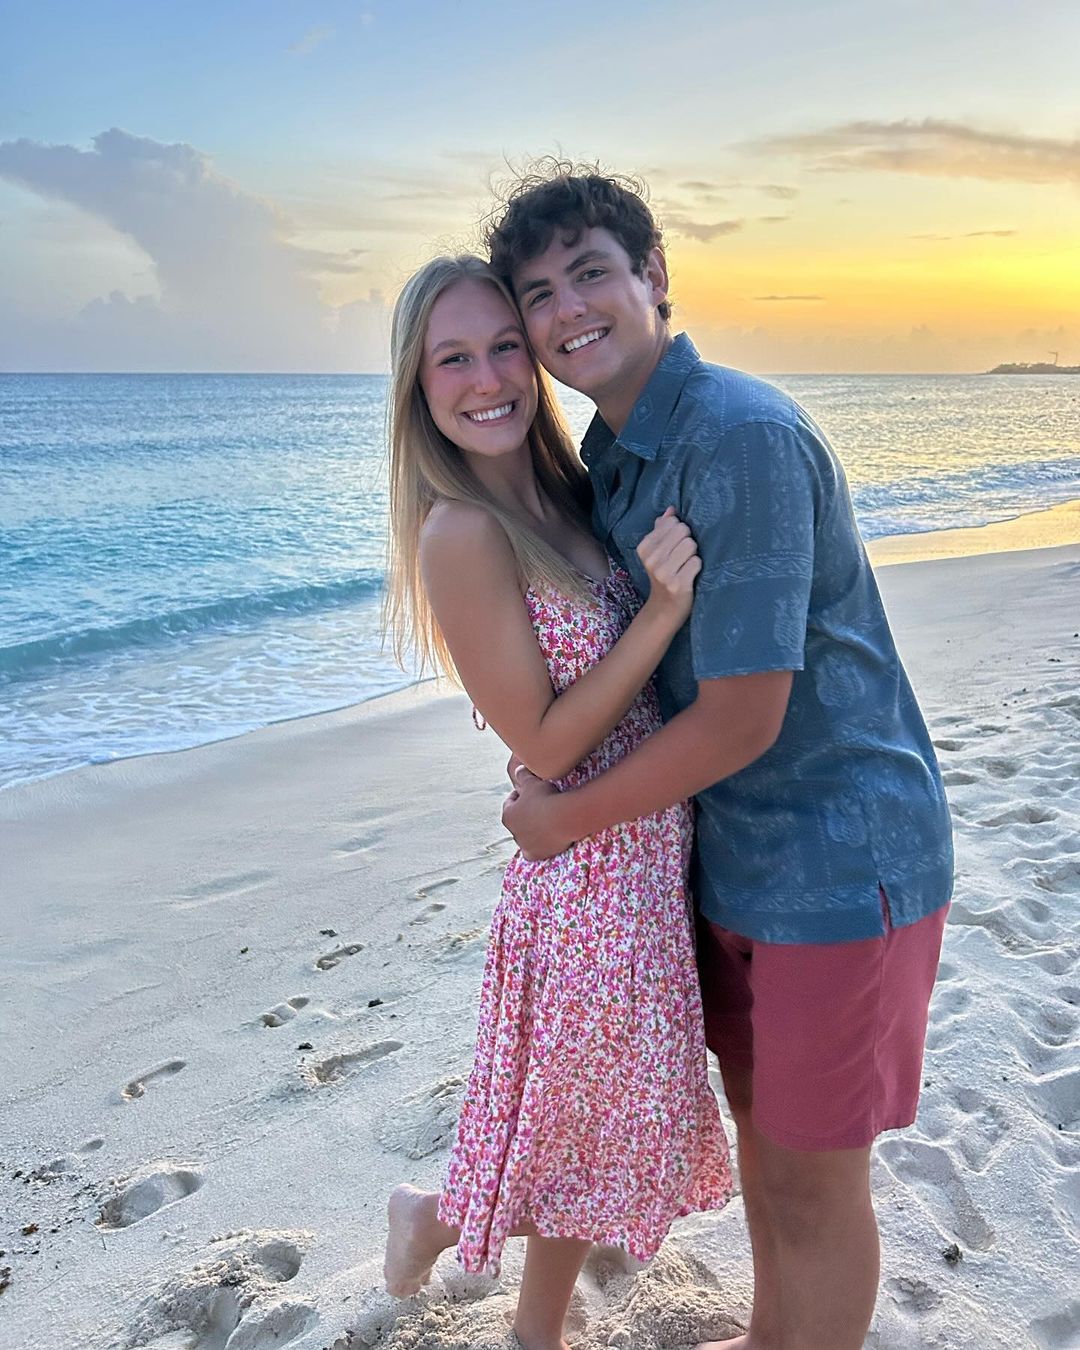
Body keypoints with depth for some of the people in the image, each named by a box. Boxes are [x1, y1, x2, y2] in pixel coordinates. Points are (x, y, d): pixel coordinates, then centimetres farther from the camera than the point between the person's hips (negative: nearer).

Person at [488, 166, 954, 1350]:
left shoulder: (744, 438, -24)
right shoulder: (611, 456, 6)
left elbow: (743, 718, -25)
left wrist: (566, 817, -12)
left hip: (836, 861, -9)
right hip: (734, 852, 9)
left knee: (811, 1177, 9)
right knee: (757, 1118, 25)